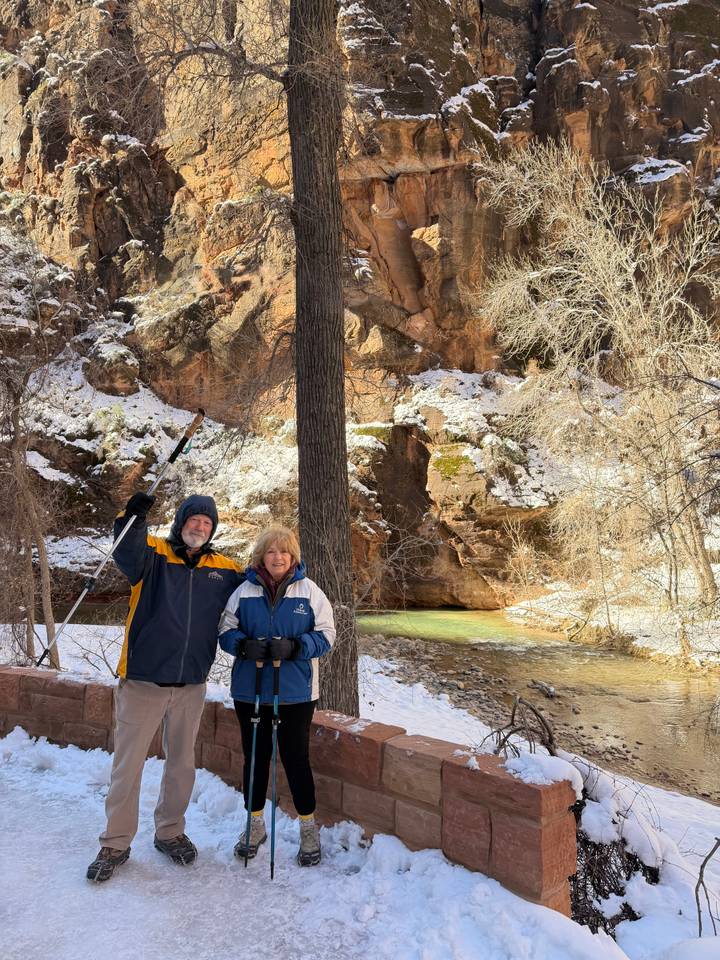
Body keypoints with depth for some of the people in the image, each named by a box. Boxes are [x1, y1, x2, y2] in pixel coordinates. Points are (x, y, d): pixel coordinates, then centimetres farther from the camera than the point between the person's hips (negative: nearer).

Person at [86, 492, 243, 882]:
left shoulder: (224, 570, 6)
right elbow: (128, 554, -26)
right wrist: (133, 518, -45)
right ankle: (115, 843, 25)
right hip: (142, 682, -3)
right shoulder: (153, 554, -4)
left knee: (182, 764, 16)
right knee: (127, 765, 7)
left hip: (191, 685, 3)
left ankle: (169, 832, 36)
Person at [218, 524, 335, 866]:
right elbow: (226, 630, 4)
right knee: (255, 758, 15)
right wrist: (243, 644, -17)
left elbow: (325, 634, -4)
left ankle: (308, 828, 26)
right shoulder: (244, 591, 1)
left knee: (296, 759, 5)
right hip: (250, 690, 2)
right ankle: (255, 824, 36)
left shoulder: (309, 591, -3)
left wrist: (295, 647, -20)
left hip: (295, 693, -2)